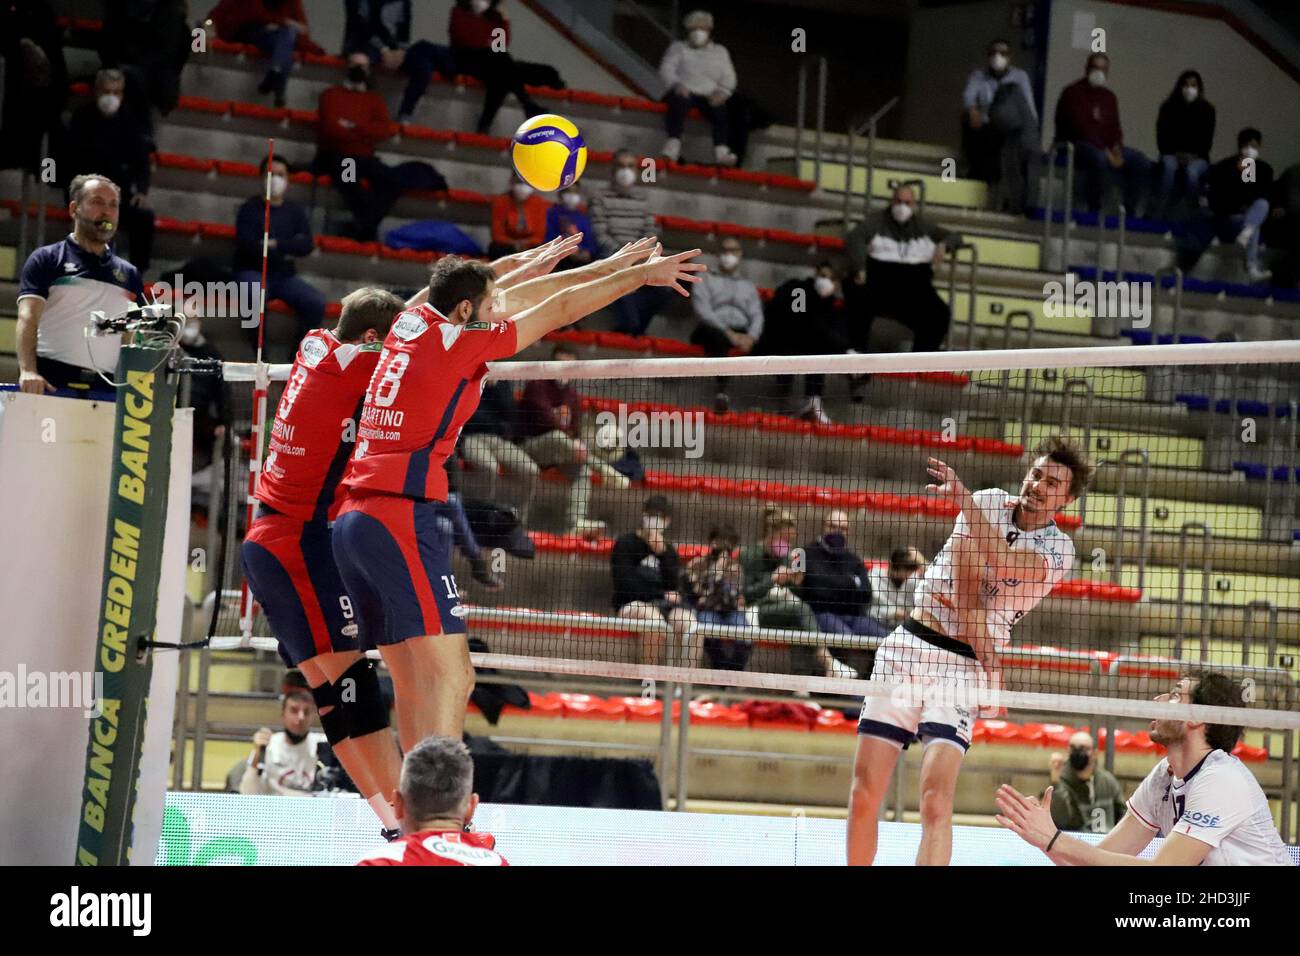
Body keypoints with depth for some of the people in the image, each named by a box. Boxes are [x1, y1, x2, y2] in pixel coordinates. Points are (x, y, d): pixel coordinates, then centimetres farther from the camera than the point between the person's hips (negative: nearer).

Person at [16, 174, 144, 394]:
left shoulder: (129, 275, 19)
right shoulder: (47, 259, 6)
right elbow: (27, 318, -6)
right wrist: (28, 371, -22)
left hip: (105, 387, 4)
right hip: (49, 384, -4)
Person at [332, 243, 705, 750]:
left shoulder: (408, 324, 14)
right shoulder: (457, 343, -7)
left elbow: (513, 299, 25)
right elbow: (559, 310, 1)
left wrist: (603, 267, 30)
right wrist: (641, 273, 10)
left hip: (353, 517, 9)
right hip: (400, 519, -9)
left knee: (414, 685, 9)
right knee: (450, 677, -14)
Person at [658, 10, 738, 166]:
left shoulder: (720, 51, 22)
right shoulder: (678, 47, 17)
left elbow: (729, 77, 13)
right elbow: (666, 69, 3)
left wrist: (723, 91, -10)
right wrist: (677, 84, -18)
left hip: (708, 96, 2)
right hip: (684, 92, -2)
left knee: (720, 109, -32)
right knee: (679, 101, -38)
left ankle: (721, 151, -46)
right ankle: (673, 146, -51)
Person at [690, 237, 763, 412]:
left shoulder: (748, 286, 28)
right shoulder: (706, 281, 17)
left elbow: (757, 316, 13)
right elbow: (703, 311, -1)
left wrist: (751, 337, -12)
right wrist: (728, 333, -16)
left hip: (742, 334, 3)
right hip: (713, 330, -3)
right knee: (718, 338, -42)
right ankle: (721, 392, -55)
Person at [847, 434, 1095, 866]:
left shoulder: (1058, 550, 1)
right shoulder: (988, 502, 6)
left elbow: (1001, 561, -20)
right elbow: (965, 563, -7)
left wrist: (963, 498, -30)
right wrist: (987, 652, -17)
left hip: (962, 666, -2)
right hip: (907, 646, 2)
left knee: (936, 802, -19)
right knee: (863, 795, -1)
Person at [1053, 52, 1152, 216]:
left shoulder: (1109, 96, 16)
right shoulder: (1072, 93, -6)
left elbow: (1115, 128, 12)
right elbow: (1081, 128, -15)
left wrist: (1117, 150, -10)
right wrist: (1104, 151, -23)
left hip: (1106, 147, 7)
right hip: (1075, 145, -7)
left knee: (1141, 162, -12)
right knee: (1099, 159, -40)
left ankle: (1132, 212, -10)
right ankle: (1094, 211, -27)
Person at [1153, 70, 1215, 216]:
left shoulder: (1206, 110, 2)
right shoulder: (1169, 108, 3)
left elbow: (1207, 140, 1)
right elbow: (1162, 137, 1)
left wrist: (1194, 156, -15)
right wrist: (1175, 154, -13)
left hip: (1197, 158, 0)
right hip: (1172, 155, 0)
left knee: (1192, 171, -36)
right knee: (1169, 166, -36)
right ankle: (1160, 213, -42)